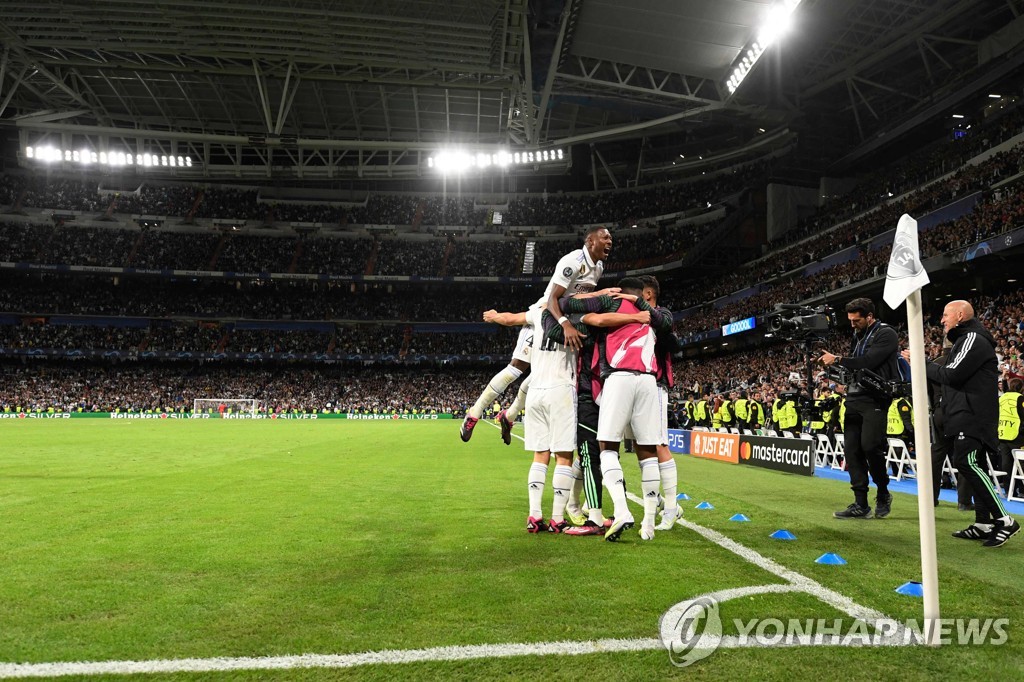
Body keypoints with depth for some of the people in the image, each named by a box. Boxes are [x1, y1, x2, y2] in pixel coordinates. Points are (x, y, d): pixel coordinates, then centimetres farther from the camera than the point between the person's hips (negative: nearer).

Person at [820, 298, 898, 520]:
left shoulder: (886, 334, -5)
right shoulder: (858, 336, 19)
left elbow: (868, 362, -18)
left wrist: (837, 360, -13)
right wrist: (832, 361, 6)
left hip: (875, 399, -8)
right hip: (854, 398, 8)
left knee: (870, 445, -17)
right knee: (851, 449, 2)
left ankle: (883, 493, 10)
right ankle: (861, 504, 7)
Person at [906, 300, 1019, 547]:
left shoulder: (973, 339, -10)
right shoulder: (966, 340, 23)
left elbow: (951, 375, -17)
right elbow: (951, 376, 20)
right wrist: (923, 364, 11)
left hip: (973, 415, -11)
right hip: (967, 415, 11)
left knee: (965, 462, -18)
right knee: (971, 465, 9)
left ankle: (1004, 520, -14)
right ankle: (984, 524, 12)